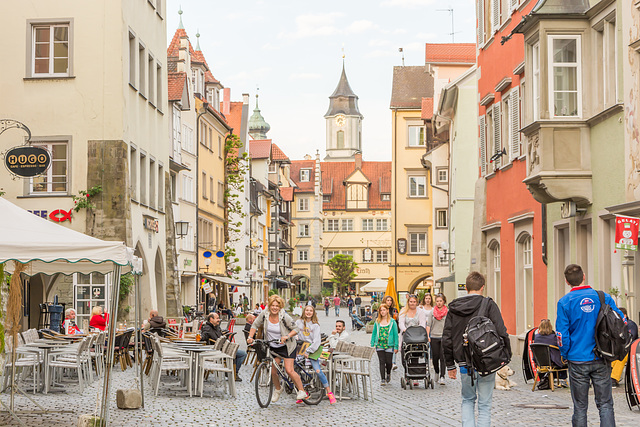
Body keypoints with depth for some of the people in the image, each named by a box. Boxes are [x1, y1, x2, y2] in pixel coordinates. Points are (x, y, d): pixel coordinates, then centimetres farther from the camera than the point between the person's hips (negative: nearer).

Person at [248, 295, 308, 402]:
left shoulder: (284, 317, -20)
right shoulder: (264, 314, -11)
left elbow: (295, 329, -13)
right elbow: (255, 325, 3)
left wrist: (287, 337, -29)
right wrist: (250, 337, -10)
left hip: (286, 346, -4)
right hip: (273, 347, 4)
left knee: (289, 370, -15)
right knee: (273, 371, 6)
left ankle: (302, 391, -2)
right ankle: (278, 389, 34)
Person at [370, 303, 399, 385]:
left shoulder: (392, 322, 2)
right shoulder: (377, 322, 8)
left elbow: (395, 334, 2)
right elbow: (374, 333, 12)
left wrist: (396, 346, -3)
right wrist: (372, 345, 5)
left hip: (389, 345, -1)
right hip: (379, 345, 2)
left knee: (389, 362, 2)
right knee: (382, 362, -2)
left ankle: (388, 374, 32)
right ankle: (382, 379, 1)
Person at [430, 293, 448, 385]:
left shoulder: (448, 312, 2)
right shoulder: (432, 312, 8)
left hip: (444, 337, -2)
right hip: (434, 337, 2)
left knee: (443, 357, -8)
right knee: (435, 357, 5)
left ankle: (442, 376, -8)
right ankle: (437, 372, 28)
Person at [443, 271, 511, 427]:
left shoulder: (453, 308, 5)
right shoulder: (489, 305, -7)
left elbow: (446, 339, 6)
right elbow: (501, 332, -13)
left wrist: (450, 365, 13)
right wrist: (507, 356, -2)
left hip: (465, 364, 3)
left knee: (468, 400, 20)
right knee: (484, 404, 6)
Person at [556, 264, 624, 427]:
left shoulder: (565, 302, -6)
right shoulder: (604, 297, 0)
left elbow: (562, 334, -9)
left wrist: (566, 355, 6)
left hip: (578, 360, -1)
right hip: (601, 360, 1)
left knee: (580, 407, 7)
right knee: (605, 404, 6)